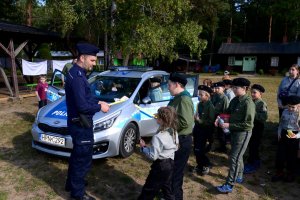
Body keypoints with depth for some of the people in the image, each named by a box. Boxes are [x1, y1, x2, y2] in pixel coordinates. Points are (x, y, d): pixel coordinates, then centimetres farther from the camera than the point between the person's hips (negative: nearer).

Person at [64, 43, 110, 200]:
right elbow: (82, 106, -28)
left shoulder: (76, 72, 9)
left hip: (77, 123, 10)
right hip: (81, 125, -10)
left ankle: (71, 183, 43)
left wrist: (97, 102, 5)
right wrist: (100, 107, -13)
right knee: (83, 159, 5)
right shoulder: (77, 76, -24)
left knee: (77, 155, 25)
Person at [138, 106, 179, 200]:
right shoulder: (174, 132, -3)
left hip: (160, 166, -8)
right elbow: (176, 147, 10)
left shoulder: (158, 137, -28)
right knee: (167, 187, 23)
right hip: (170, 163, 8)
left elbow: (153, 156, -24)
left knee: (149, 189, 8)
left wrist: (143, 147, -11)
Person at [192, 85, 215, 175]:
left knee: (199, 150, -4)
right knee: (196, 149, 12)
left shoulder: (210, 106, -16)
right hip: (197, 128, 7)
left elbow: (211, 121, -18)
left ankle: (207, 165, 19)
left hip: (204, 131, -7)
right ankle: (200, 165, 30)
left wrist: (200, 120, -22)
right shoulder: (199, 104, 4)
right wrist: (195, 117, 2)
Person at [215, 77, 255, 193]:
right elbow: (228, 113, 13)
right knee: (238, 155, 22)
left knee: (234, 158, -4)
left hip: (243, 133, -8)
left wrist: (229, 125, -24)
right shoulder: (235, 100, 2)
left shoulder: (248, 103, -21)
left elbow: (248, 124, -23)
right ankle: (238, 177, 40)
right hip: (234, 131, 8)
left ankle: (229, 185, 4)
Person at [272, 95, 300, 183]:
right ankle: (279, 172, 25)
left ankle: (290, 174, 31)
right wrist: (279, 133, 5)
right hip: (283, 134, 4)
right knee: (280, 154, 8)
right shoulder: (285, 111, 0)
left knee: (291, 156, 11)